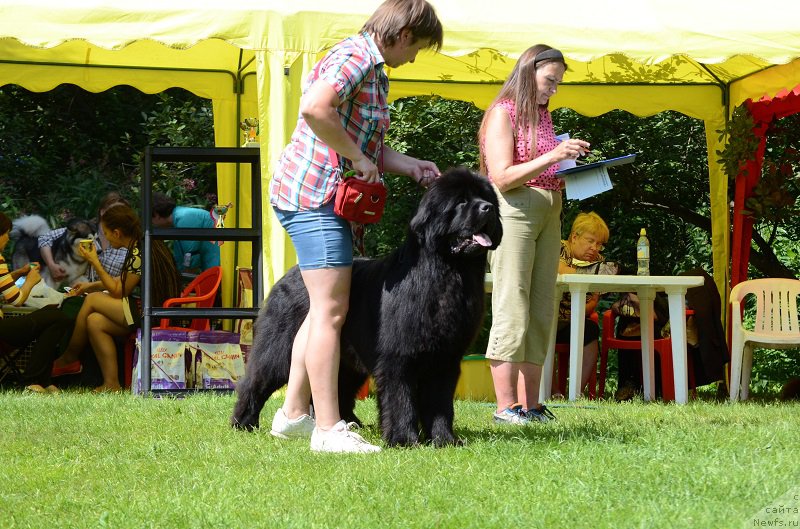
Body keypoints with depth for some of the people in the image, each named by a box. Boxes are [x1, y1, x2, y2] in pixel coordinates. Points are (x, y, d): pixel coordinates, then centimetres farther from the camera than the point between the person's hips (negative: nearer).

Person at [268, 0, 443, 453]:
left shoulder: (375, 72, 18)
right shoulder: (356, 57, -14)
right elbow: (315, 109, -31)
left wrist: (408, 165, 14)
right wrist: (358, 157, -21)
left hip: (329, 199, 11)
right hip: (315, 193, -11)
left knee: (324, 309, 16)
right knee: (331, 311, -11)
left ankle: (293, 414, 22)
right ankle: (328, 429, -10)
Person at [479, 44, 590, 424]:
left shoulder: (542, 115, 20)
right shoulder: (502, 112, -3)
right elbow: (502, 177, -12)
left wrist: (574, 167, 5)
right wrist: (552, 157, -19)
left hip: (549, 212, 8)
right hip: (513, 210, -8)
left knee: (541, 311, 4)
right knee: (511, 311, -9)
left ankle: (530, 404, 5)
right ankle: (506, 406, -9)